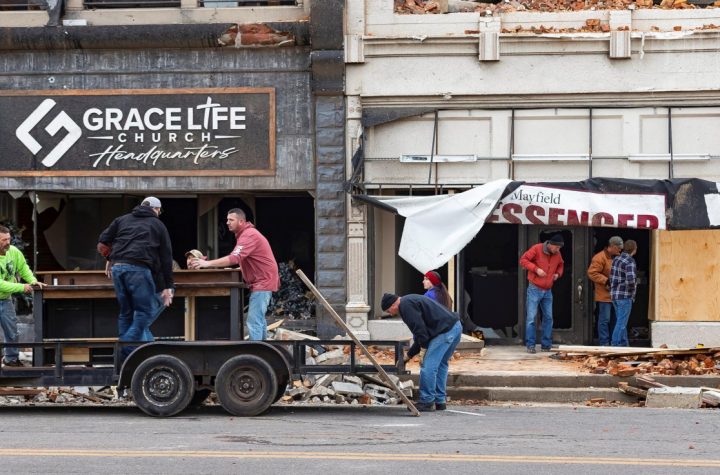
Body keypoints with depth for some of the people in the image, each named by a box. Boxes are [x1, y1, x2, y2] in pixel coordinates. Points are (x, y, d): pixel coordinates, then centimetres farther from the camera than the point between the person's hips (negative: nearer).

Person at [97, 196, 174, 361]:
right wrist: (168, 287, 15)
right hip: (139, 268, -4)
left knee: (126, 312, 12)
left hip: (117, 267, 5)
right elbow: (166, 257, 14)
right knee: (145, 312, 0)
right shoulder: (158, 225, 17)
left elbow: (102, 245, 15)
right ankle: (126, 351, -14)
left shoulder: (122, 220, 23)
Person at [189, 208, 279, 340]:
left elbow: (235, 258, -31)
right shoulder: (245, 234, 15)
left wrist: (207, 263, -33)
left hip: (263, 281, -11)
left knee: (254, 321, -15)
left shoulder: (249, 235, -21)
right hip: (260, 281, 11)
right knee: (259, 318, 17)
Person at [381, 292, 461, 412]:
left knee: (428, 366, -6)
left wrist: (424, 348, -7)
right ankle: (440, 401, 21)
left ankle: (427, 402, -2)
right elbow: (419, 334, 30)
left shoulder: (406, 305, -5)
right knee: (440, 365, 18)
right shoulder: (410, 301, 27)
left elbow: (420, 329, -15)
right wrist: (409, 355, 32)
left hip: (445, 331, -11)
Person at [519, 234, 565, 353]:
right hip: (534, 289, -6)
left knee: (548, 317, 6)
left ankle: (546, 344, 14)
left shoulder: (557, 254, 5)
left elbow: (560, 265, 24)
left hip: (548, 291, 6)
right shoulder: (537, 249, -12)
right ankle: (530, 345, -5)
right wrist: (536, 269, -21)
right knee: (531, 317, -8)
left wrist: (558, 274, 3)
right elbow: (523, 260, -10)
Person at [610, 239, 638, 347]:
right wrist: (632, 288, -9)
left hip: (615, 295, 9)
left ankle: (624, 344, 22)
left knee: (621, 322, 16)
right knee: (621, 323, -5)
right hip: (625, 296, -9)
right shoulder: (630, 262, -16)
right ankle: (615, 344, -6)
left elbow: (612, 277, 16)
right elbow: (630, 279, -28)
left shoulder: (616, 259, 10)